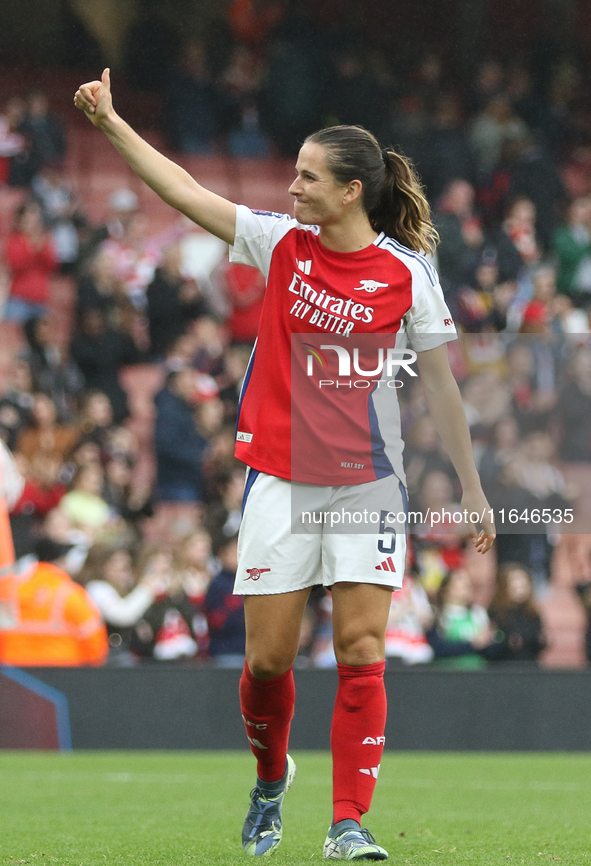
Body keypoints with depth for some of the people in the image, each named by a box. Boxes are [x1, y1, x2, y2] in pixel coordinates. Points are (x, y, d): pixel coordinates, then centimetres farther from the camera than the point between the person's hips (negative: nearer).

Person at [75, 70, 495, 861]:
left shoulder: (406, 273, -6)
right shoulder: (281, 244, 1)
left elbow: (440, 384, 0)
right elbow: (183, 190, -2)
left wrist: (472, 488, 1)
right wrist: (109, 122, -9)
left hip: (367, 485, -2)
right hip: (281, 481, 2)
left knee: (361, 656, -7)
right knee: (268, 660, 2)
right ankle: (271, 779, 31)